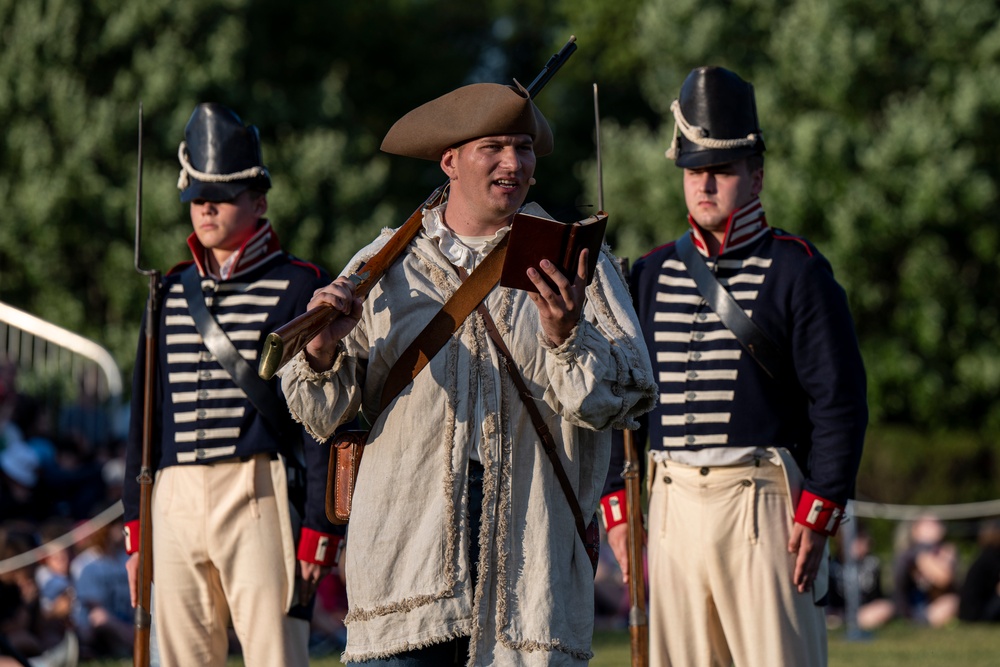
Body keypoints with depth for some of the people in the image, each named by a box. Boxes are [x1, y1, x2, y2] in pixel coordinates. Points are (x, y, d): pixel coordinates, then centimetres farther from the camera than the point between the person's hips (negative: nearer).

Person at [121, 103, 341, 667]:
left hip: (259, 498, -5)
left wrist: (317, 532, -10)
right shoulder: (170, 294, 16)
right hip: (175, 506, 5)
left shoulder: (301, 288, 1)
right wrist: (135, 531, 13)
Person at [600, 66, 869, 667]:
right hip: (671, 501, 5)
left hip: (762, 501, -5)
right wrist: (618, 505, 8)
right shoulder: (653, 274, 14)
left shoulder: (797, 270, -1)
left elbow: (840, 402, -5)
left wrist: (818, 515, -12)